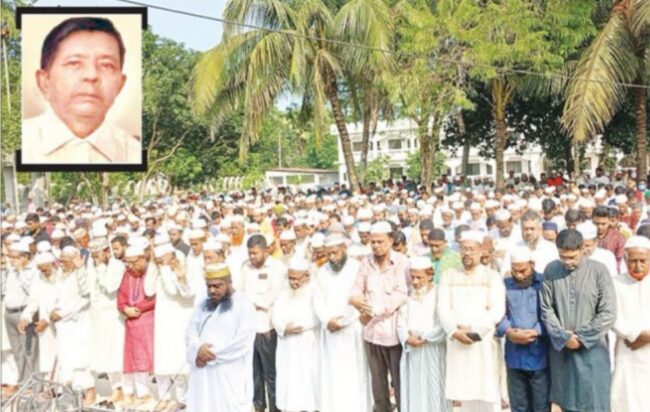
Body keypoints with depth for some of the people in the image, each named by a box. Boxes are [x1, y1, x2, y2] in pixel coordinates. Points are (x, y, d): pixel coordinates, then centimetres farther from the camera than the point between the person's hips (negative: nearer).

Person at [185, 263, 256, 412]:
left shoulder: (244, 305, -7)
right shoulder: (204, 304, 14)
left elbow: (242, 341, -15)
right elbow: (191, 329, 7)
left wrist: (213, 353, -14)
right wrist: (198, 348, -15)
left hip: (230, 374, -6)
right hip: (203, 372, 6)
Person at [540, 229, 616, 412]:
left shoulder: (599, 271, -8)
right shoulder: (551, 270, -2)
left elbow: (608, 314, -10)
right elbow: (546, 309, 0)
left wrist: (582, 337, -11)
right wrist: (563, 337, -9)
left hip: (592, 348, -2)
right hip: (560, 347, 2)